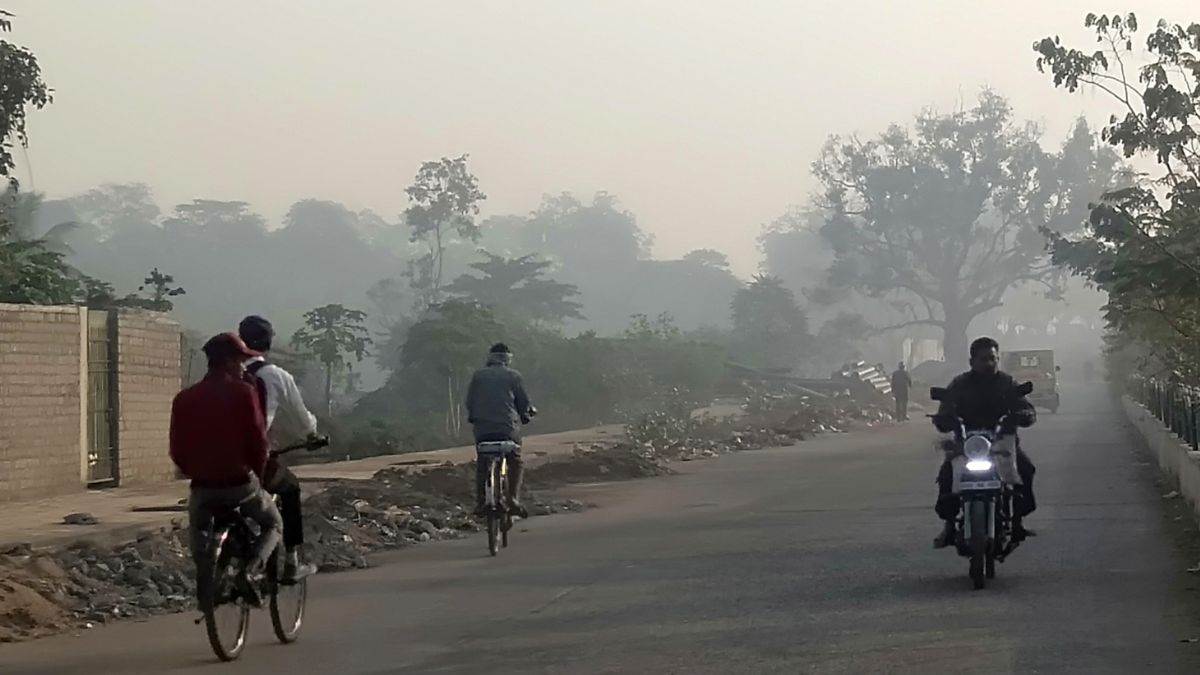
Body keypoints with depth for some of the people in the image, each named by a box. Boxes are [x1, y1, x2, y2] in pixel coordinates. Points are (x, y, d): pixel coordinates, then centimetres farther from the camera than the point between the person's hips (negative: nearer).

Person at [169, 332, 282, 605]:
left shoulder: (184, 399, 2)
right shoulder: (243, 392, -8)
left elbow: (177, 451, 4)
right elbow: (258, 441, -10)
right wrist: (258, 475, 7)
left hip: (203, 486, 3)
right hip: (240, 482, -3)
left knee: (198, 530, 33)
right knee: (273, 524, 21)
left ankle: (204, 579, 15)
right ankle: (253, 567, -6)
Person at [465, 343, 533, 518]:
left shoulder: (478, 375, 8)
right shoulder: (513, 376, 3)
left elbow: (469, 401, 8)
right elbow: (524, 401, 5)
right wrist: (524, 415, 23)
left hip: (482, 427, 2)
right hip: (508, 427, -2)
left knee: (481, 465, 12)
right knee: (515, 462, 10)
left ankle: (479, 502, 4)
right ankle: (513, 497, -6)